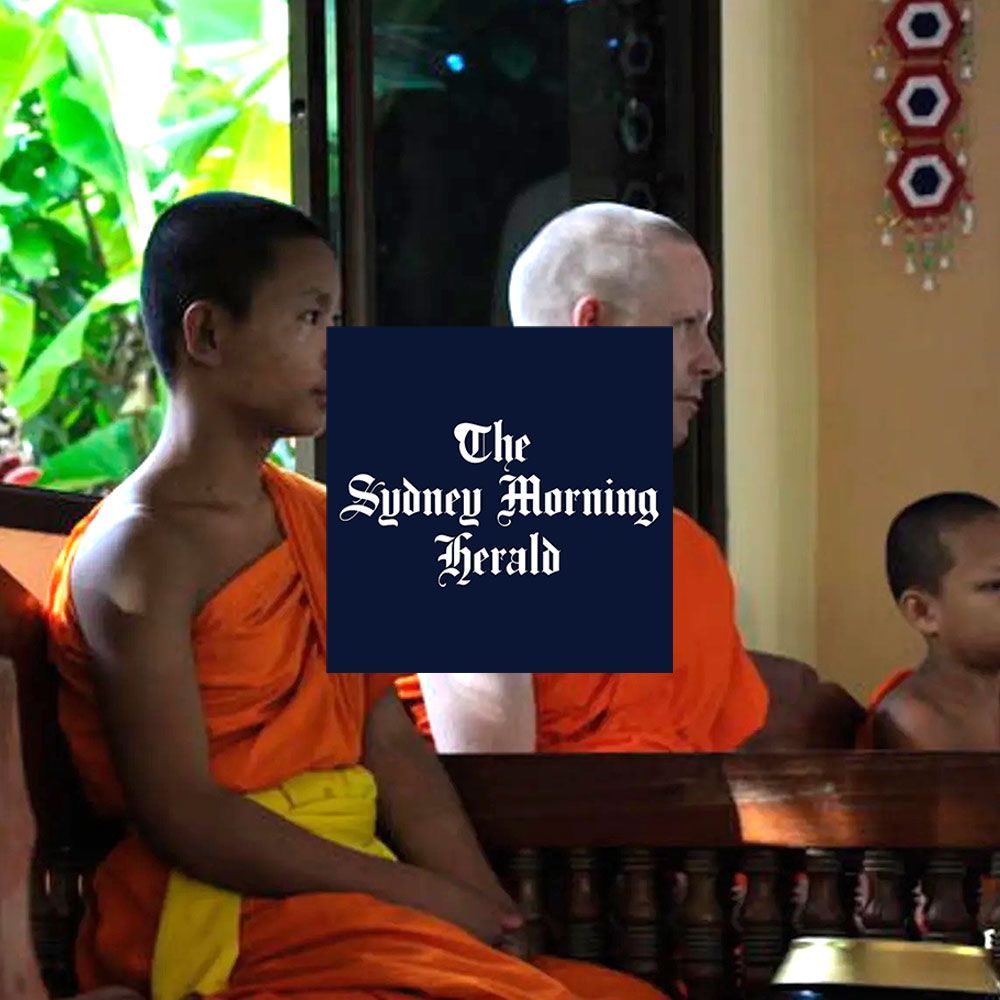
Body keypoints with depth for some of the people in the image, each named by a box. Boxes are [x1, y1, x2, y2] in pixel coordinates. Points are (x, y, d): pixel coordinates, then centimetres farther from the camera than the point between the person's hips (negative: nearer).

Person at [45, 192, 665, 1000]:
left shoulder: (323, 524, 17)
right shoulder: (138, 553, -9)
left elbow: (393, 749, 11)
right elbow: (184, 813, -15)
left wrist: (487, 909, -5)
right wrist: (419, 893, -14)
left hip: (352, 892, 8)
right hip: (225, 915, -8)